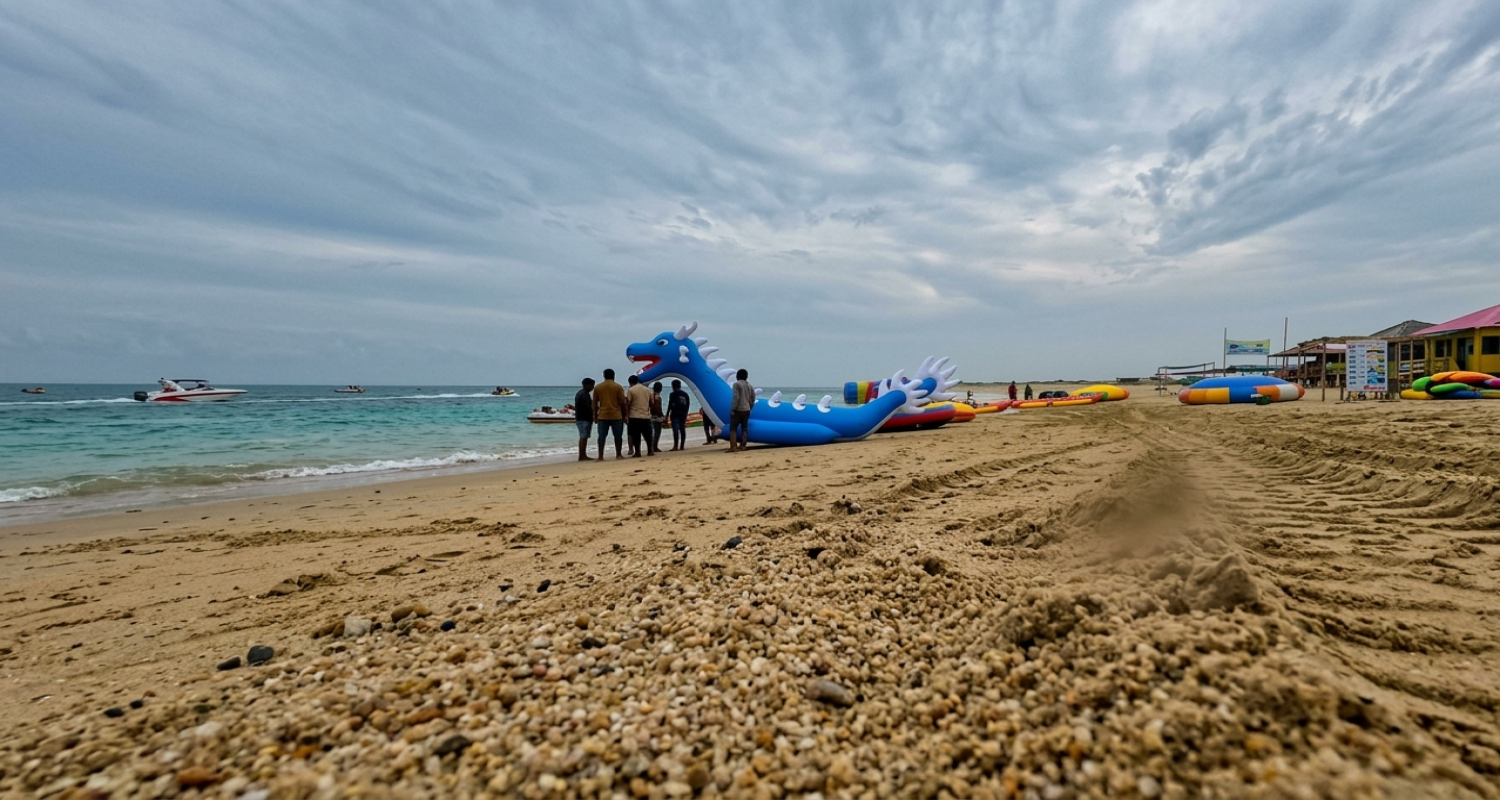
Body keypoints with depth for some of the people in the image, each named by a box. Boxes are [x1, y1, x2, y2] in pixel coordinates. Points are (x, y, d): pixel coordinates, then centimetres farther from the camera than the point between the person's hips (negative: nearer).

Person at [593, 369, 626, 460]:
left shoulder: (597, 387, 5)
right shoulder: (618, 387, -1)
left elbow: (595, 403, 7)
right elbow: (622, 402, -3)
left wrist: (595, 416, 15)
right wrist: (624, 415, 6)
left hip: (602, 416, 2)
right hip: (616, 415, -1)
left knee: (602, 436, 3)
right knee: (617, 436, 9)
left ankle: (600, 456, 0)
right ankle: (618, 455, 15)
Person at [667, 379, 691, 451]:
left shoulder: (673, 394, -6)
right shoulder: (685, 394, 13)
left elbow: (670, 405, -10)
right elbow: (688, 404, 15)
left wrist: (667, 415, -5)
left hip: (675, 414, -6)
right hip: (683, 414, 6)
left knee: (675, 430, -11)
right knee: (682, 430, 7)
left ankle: (676, 446, -17)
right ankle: (682, 446, 8)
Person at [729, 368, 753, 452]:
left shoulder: (737, 384, -9)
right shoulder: (750, 386, 12)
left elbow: (736, 397, -18)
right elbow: (752, 399, 12)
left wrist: (733, 409, -17)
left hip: (738, 410, -7)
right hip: (746, 410, 7)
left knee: (733, 428, -4)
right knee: (744, 428, 10)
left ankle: (733, 446, -13)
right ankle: (742, 445, 9)